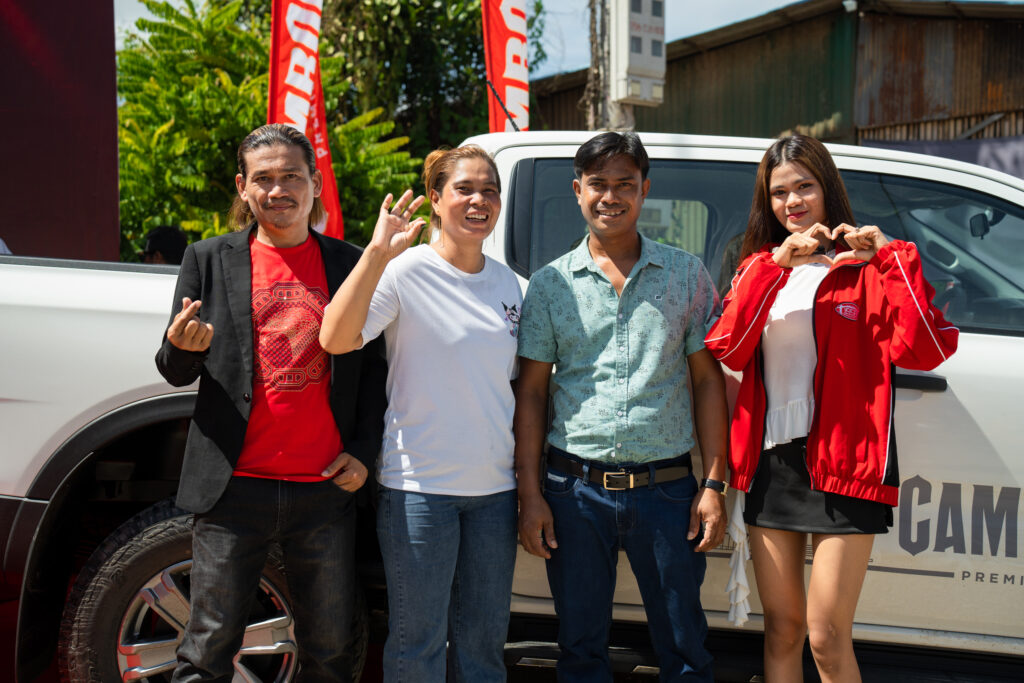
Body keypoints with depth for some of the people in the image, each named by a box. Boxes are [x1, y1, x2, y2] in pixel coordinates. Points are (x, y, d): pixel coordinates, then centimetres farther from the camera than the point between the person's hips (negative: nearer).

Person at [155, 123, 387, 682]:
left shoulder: (349, 264, 7)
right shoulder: (208, 259, 5)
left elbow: (373, 364, 12)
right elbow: (176, 372, 5)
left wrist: (363, 449, 0)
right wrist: (183, 348, -18)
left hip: (326, 490, 1)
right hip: (236, 488, -1)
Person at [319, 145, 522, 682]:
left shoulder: (506, 282, 9)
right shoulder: (406, 271, -9)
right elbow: (334, 338, -24)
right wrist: (378, 253, -29)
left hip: (494, 487, 5)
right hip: (419, 486, -5)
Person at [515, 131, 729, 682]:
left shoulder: (686, 275, 6)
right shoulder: (550, 283, 5)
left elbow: (708, 381, 6)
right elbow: (530, 392, 5)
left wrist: (714, 484, -2)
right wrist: (530, 494, -2)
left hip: (667, 487, 0)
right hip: (576, 489, 0)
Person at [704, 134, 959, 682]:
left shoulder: (863, 266, -1)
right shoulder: (759, 268, 13)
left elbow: (925, 351, -15)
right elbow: (726, 349, -6)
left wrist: (895, 257, -19)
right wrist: (775, 264, -15)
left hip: (841, 465, -5)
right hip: (770, 462, 5)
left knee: (826, 638, -6)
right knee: (781, 628, 11)